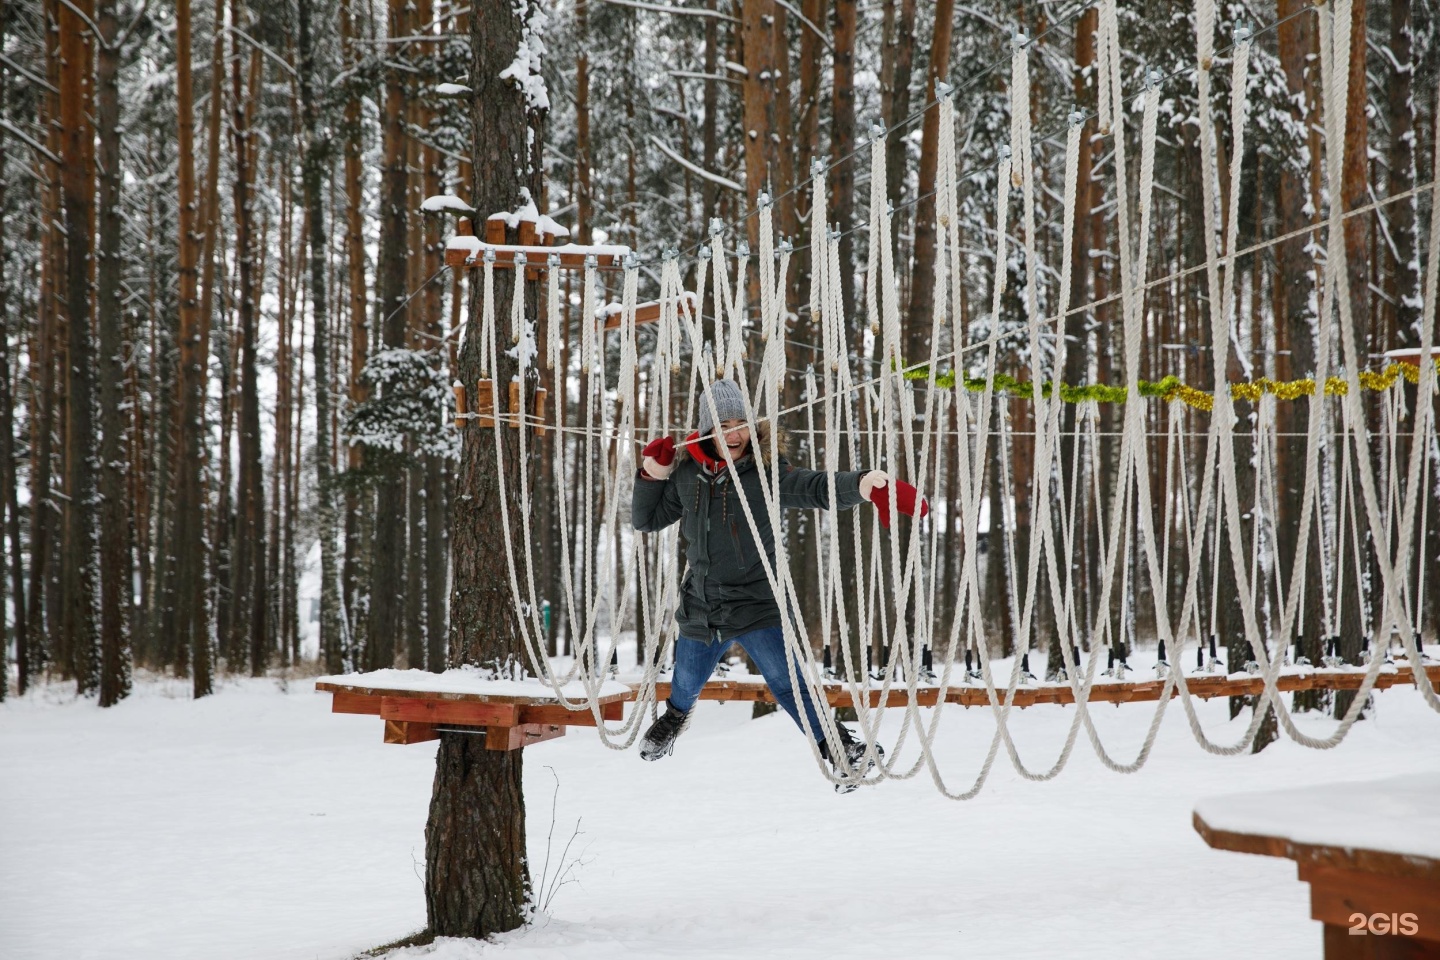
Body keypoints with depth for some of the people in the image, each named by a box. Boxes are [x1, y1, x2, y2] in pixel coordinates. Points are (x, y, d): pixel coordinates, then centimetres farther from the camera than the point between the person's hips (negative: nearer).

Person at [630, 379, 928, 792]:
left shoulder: (765, 471, -13)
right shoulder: (686, 473, -2)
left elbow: (816, 488, -29)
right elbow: (646, 520, 11)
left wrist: (863, 483, -48)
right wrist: (652, 475, -6)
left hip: (757, 606, -4)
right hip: (700, 609, 4)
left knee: (786, 683, -17)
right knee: (685, 687, 22)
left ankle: (841, 750, -6)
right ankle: (675, 717, 56)